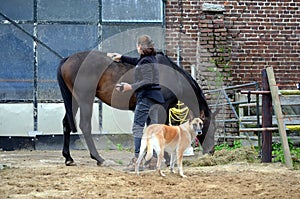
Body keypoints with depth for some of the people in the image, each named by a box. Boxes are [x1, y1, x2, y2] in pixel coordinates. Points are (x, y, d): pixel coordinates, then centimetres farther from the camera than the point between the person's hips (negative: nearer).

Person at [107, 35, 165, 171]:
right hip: (155, 97, 10)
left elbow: (148, 81, -22)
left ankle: (137, 158, -17)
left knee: (138, 126, -10)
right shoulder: (151, 59, 15)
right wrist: (121, 58, 42)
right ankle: (153, 158, 8)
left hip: (146, 97, -10)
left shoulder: (145, 62, -14)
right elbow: (136, 61, 35)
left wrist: (131, 87, -20)